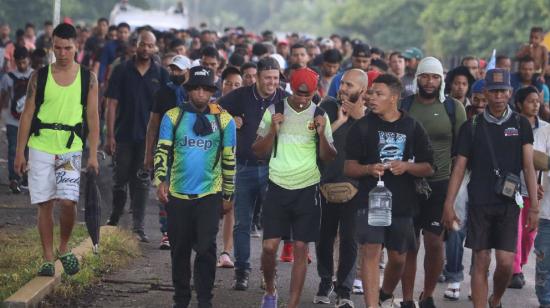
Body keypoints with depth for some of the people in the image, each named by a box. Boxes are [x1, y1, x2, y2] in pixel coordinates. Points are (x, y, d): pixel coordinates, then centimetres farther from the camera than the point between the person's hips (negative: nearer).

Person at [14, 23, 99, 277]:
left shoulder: (87, 79, 3)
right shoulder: (39, 77, 3)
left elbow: (92, 117, 4)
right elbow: (27, 115, 5)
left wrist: (93, 155, -1)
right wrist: (19, 153, 1)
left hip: (71, 148, -1)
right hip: (40, 148, 1)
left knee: (68, 201, -13)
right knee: (44, 204, 2)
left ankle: (64, 248, 11)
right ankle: (48, 259, 10)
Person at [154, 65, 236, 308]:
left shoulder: (224, 120, 2)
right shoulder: (173, 117, 2)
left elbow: (229, 160, 7)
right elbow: (162, 151, 2)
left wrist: (228, 195, 9)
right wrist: (161, 181, -11)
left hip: (210, 194, -1)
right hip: (177, 194, 1)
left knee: (206, 249, -6)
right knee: (179, 249, 9)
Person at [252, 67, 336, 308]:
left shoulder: (320, 116, 2)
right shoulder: (274, 111, 1)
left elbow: (328, 157, 3)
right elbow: (259, 152, 4)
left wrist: (322, 134, -14)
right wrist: (273, 130, -13)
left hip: (307, 189, 0)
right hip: (278, 188, 0)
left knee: (300, 249, 0)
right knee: (269, 247, -5)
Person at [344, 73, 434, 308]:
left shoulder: (412, 128, 4)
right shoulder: (362, 127, 1)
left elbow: (428, 168, 5)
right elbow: (349, 168, 0)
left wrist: (406, 166, -14)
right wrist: (368, 169, -21)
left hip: (402, 203, 2)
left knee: (398, 258, 12)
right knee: (371, 252, -14)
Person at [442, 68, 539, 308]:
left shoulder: (520, 124, 5)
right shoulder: (472, 127, 5)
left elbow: (528, 166, 0)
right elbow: (459, 167, 5)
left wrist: (534, 206, -6)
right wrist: (448, 205, -2)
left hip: (508, 203, 0)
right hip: (479, 204, 0)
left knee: (506, 262, -4)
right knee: (481, 261, -1)